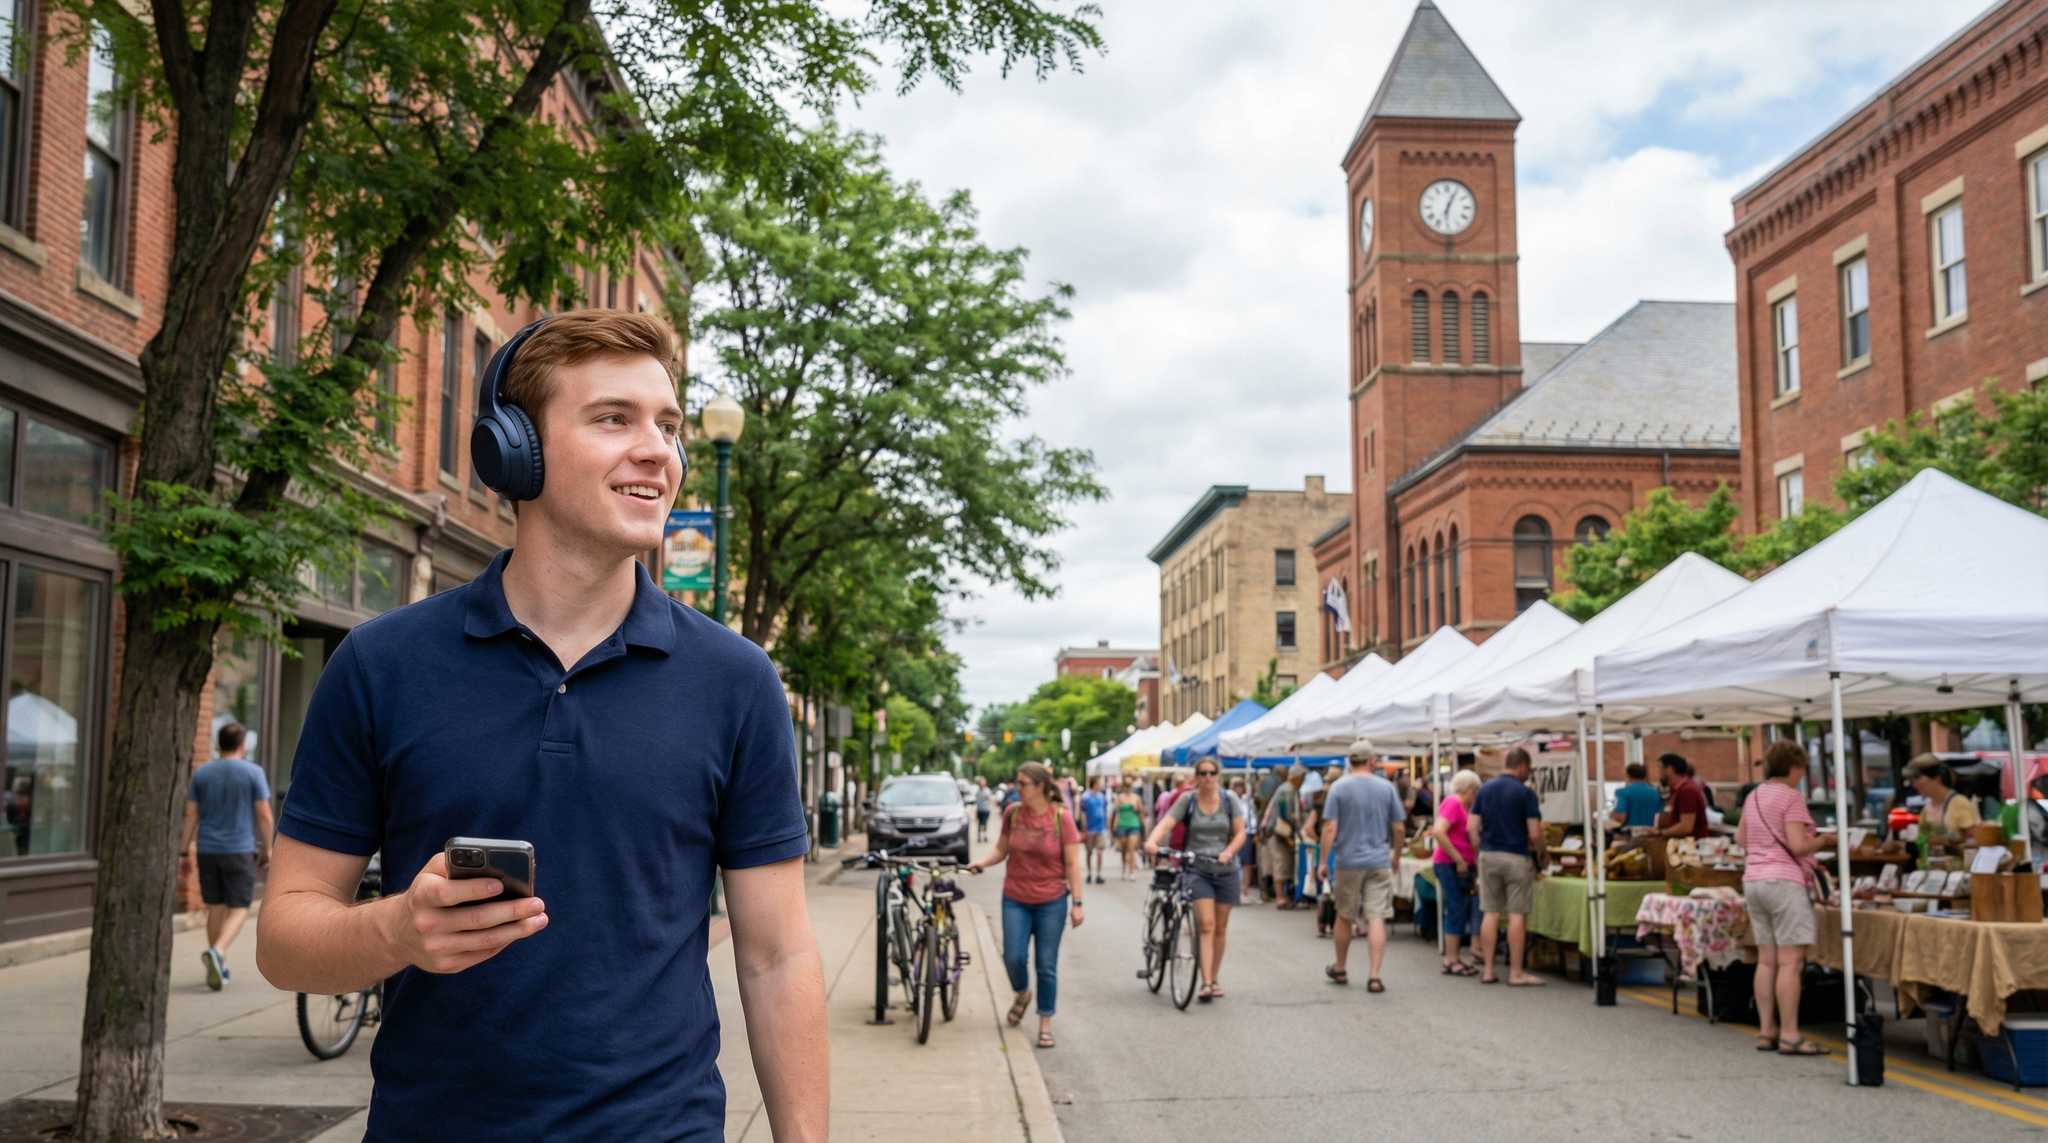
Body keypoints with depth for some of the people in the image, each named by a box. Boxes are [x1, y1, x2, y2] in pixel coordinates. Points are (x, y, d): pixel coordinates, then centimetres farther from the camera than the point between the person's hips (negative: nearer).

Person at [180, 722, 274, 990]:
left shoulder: (201, 773, 3)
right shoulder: (253, 772, -5)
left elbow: (190, 815, 2)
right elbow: (264, 815, -7)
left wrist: (185, 852, 5)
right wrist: (267, 849, 2)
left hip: (207, 851, 4)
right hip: (240, 851, -3)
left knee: (215, 906, 13)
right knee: (238, 909, 1)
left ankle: (219, 967, 16)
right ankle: (216, 952, -23)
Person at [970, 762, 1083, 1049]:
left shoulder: (1061, 817, -10)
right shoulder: (1012, 813, -2)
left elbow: (1073, 863, -8)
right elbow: (1001, 850, 8)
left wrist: (1077, 903, -10)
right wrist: (981, 863, -12)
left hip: (1051, 901, -2)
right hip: (1015, 899, 2)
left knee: (1047, 965, 3)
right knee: (1013, 957, -5)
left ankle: (1045, 1025, 16)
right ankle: (1022, 994, 29)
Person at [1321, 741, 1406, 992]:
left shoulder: (1339, 787, -4)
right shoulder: (1386, 787, 0)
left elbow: (1330, 828, -9)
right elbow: (1399, 828, 4)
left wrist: (1324, 861, -2)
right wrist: (1396, 853, 20)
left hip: (1348, 862, 0)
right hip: (1379, 862, 0)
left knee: (1345, 917, 14)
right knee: (1377, 919, -1)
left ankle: (1340, 969, 29)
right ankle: (1375, 976, -8)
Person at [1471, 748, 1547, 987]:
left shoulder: (1485, 788, 7)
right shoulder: (1525, 792, -9)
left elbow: (1472, 827, 4)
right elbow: (1534, 834, -12)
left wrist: (1481, 850, 13)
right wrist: (1542, 854, 4)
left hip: (1488, 856, 5)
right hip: (1517, 857, -5)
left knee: (1490, 913, 8)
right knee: (1517, 915, 0)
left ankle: (1487, 970, 9)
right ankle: (1516, 973, 2)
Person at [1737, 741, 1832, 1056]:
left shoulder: (1754, 796, 13)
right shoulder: (1791, 797, -10)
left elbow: (1740, 838, 22)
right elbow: (1798, 845, -17)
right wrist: (1823, 841, -1)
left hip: (1753, 880, 8)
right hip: (1784, 881, -8)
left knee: (1766, 960, 10)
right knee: (1790, 961, -6)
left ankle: (1766, 1031, 11)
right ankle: (1789, 1035, -7)